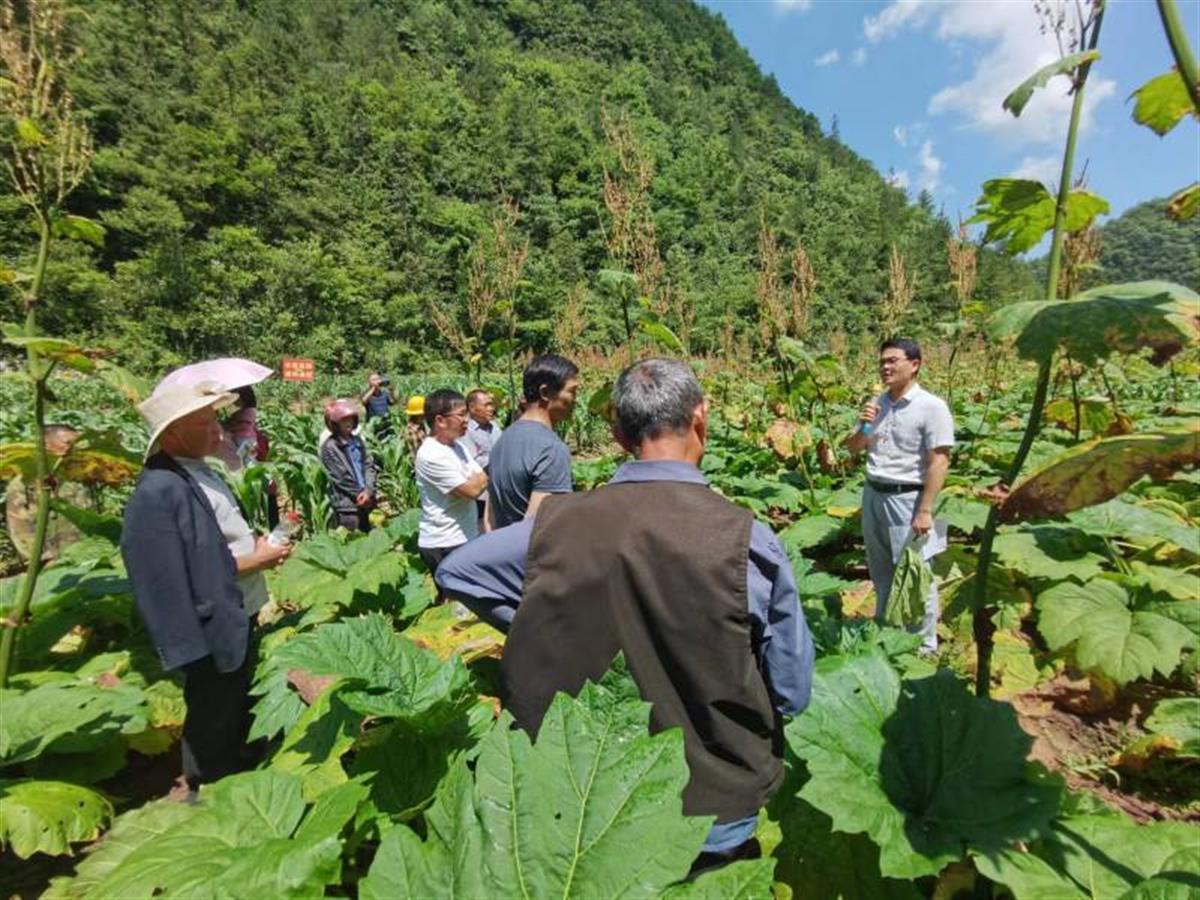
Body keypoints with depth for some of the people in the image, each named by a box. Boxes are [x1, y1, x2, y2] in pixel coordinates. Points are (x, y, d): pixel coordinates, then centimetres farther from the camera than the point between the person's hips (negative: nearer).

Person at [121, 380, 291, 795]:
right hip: (211, 630, -9)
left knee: (237, 709, 27)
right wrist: (255, 560, -22)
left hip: (238, 617, 9)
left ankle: (231, 775, 49)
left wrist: (259, 545, -2)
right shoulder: (160, 491, -25)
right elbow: (177, 575, -26)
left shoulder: (199, 471, 4)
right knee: (214, 719, 13)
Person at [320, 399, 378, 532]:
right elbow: (341, 478, -13)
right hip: (346, 505, -6)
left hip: (366, 502, 7)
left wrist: (368, 491, -11)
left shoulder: (357, 440, 9)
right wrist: (361, 494, -8)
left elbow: (370, 466, 4)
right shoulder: (329, 447, -11)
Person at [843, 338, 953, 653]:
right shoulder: (876, 404, 6)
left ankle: (924, 645, 21)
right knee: (881, 572, 20)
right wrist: (863, 427, -9)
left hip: (907, 499, -6)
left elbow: (939, 462, -15)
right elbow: (853, 449, 12)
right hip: (873, 495, 6)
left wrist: (925, 510, -18)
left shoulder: (931, 407, -11)